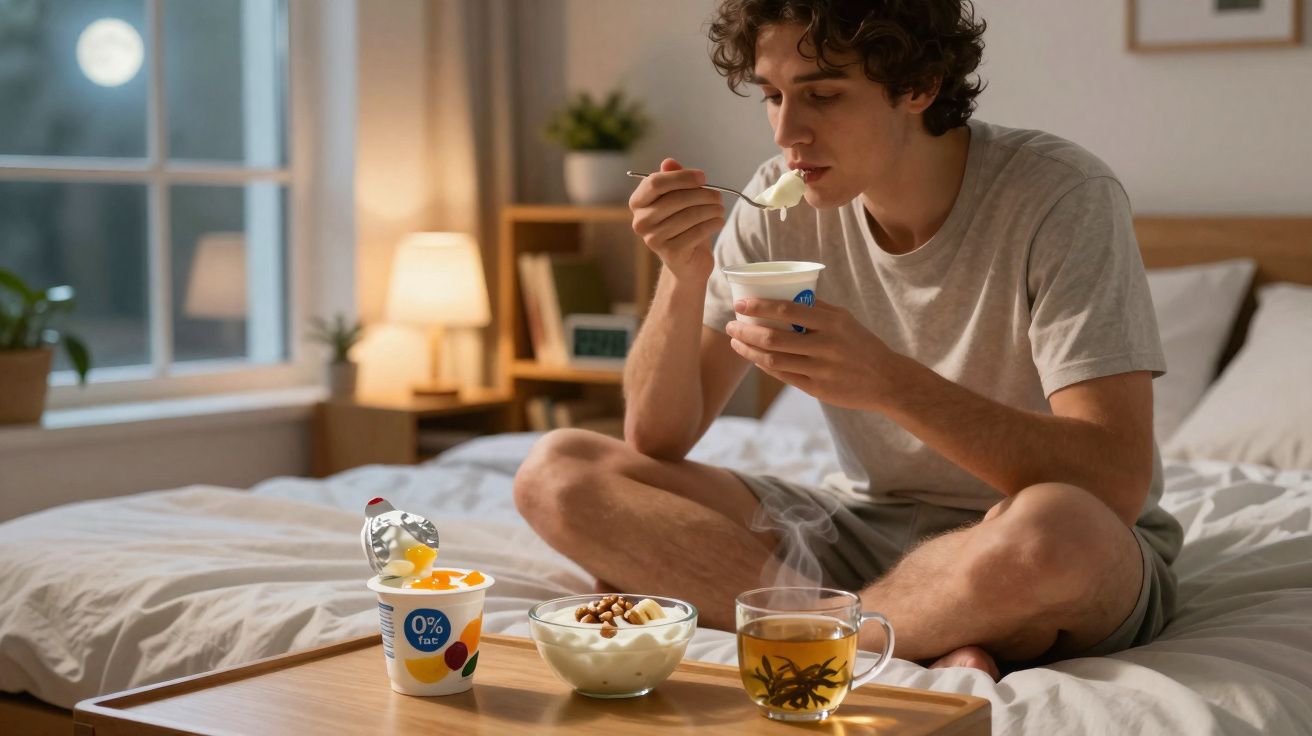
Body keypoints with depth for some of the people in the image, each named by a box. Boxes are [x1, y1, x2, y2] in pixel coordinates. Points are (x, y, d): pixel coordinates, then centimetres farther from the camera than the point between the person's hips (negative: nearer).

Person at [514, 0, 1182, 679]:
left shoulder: (1060, 196, -17)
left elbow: (1116, 483, -27)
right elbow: (656, 444, -3)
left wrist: (888, 381, -36)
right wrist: (682, 278, -20)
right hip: (864, 530, 5)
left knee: (1051, 528, -42)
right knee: (556, 472, -10)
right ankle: (922, 651, -19)